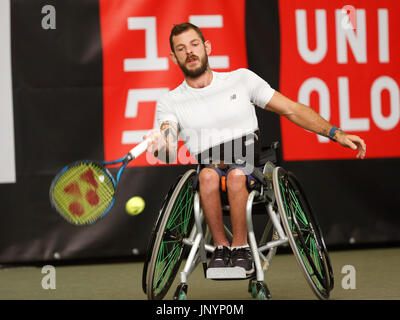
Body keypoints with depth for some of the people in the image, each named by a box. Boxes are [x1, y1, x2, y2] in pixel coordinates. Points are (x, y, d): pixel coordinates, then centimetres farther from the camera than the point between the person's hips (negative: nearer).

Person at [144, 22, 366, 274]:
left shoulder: (241, 78, 9)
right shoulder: (169, 103, 9)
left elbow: (292, 110, 9)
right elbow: (170, 154, -8)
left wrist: (336, 133, -3)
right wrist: (160, 147, -34)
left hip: (250, 168, 0)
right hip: (208, 166, 0)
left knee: (236, 175, -36)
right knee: (208, 175, -35)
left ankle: (240, 247, -20)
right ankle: (220, 246, -20)